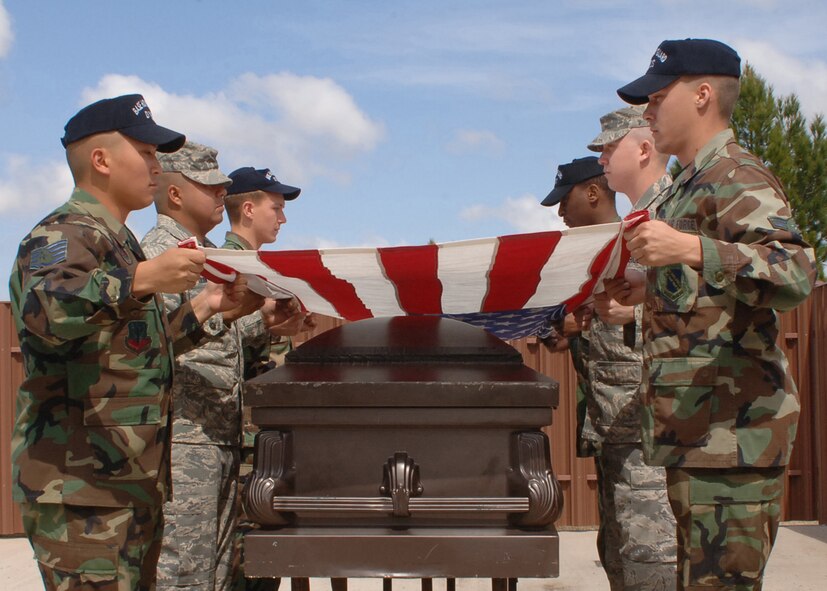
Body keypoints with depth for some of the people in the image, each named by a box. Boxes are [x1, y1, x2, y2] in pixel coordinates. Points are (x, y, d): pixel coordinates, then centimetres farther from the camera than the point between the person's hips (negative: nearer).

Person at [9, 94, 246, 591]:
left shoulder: (117, 241, 22)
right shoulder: (65, 234, -9)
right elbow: (42, 310, -32)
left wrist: (204, 306, 24)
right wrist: (143, 279, -36)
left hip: (132, 482, 10)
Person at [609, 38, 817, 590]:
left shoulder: (737, 177, -10)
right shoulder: (691, 184, 19)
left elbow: (797, 275, -26)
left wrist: (688, 250, -35)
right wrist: (654, 288, 16)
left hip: (732, 429, -10)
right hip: (697, 427, 10)